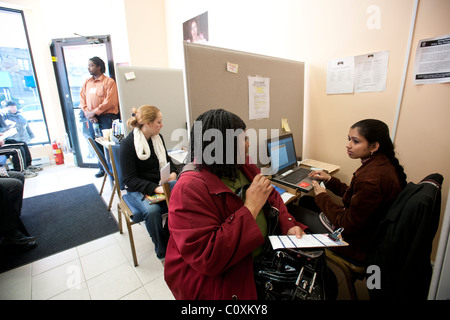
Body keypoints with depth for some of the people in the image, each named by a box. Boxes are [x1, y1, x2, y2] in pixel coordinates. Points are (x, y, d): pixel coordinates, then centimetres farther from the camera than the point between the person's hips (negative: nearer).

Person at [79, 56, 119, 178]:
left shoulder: (109, 81, -3)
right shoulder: (86, 82, 16)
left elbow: (110, 101, -13)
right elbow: (82, 100, 11)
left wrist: (94, 112, -13)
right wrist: (88, 114, -5)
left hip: (106, 117, -6)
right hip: (92, 119, 6)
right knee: (97, 144, 9)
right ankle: (102, 168, 22)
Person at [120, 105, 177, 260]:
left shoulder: (158, 137, 6)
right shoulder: (128, 144, -11)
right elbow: (130, 180, -16)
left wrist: (173, 172, 1)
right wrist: (155, 188, -29)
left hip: (161, 183, 5)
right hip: (139, 189, -4)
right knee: (152, 210, -34)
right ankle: (163, 252, -10)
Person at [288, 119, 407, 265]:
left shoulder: (371, 179, -34)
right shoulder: (383, 163, -3)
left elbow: (348, 226, -25)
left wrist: (322, 196, -14)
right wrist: (330, 180, 4)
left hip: (357, 244, -10)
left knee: (293, 210, 0)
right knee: (305, 200, 19)